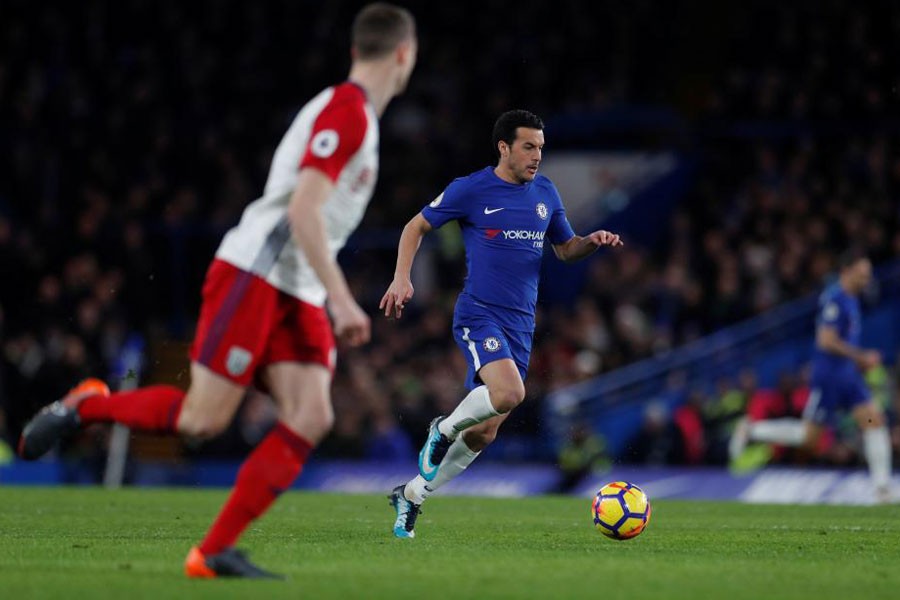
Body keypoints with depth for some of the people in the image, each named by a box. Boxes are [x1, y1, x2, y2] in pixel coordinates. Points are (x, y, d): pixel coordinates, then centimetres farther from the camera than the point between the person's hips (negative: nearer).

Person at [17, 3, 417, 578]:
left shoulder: (357, 115, 19)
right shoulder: (346, 110, -11)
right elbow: (301, 211, -21)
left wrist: (335, 303, 29)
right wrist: (342, 299, -23)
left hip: (297, 294, 9)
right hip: (253, 276, -9)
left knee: (311, 419, -9)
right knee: (203, 419, -12)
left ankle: (215, 551, -10)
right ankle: (83, 406, 13)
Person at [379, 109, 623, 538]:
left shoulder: (545, 192, 11)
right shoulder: (470, 190, -4)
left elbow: (565, 248, 22)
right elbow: (417, 227, 6)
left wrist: (594, 241, 1)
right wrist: (401, 278, -6)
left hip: (520, 325, 6)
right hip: (479, 314, -6)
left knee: (484, 433, 6)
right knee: (509, 393, -32)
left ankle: (412, 495, 23)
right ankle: (444, 429, -3)